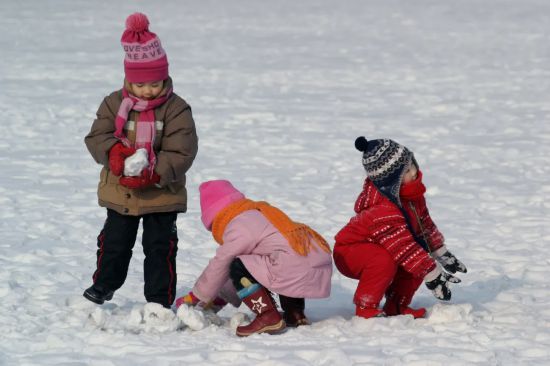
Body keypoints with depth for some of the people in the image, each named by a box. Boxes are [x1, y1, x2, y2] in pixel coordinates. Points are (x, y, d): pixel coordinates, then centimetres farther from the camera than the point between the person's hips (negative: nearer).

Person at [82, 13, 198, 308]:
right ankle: (103, 286, 28)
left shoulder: (176, 109, -11)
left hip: (161, 193, -2)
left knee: (159, 246, 4)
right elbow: (97, 137, -6)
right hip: (119, 192, 2)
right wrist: (114, 152, -28)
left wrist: (153, 174, -27)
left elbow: (181, 152, -15)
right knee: (114, 242, 12)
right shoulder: (114, 104, -2)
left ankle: (160, 300, 12)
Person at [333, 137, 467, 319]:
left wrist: (442, 254, 11)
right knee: (385, 261, -38)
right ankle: (365, 307, -21)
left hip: (377, 247, 9)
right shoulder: (382, 211, -36)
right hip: (349, 253, -9)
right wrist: (432, 274, -30)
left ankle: (397, 305, 3)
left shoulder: (412, 192, -7)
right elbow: (403, 248, -34)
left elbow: (425, 223, 10)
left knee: (420, 256, -9)